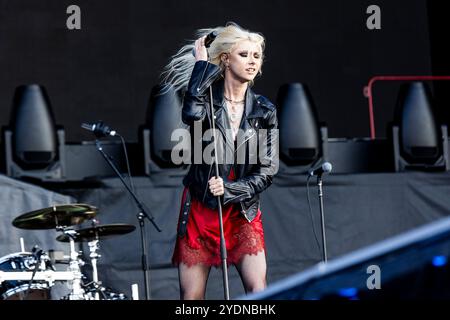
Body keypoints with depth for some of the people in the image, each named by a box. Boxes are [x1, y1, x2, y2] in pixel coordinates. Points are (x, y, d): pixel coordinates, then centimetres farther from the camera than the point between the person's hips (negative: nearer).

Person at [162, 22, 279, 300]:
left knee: (259, 292, -11)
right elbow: (192, 114, -28)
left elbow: (268, 170, -1)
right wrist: (202, 63, -18)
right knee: (191, 297, 1)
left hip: (243, 211, 1)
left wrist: (229, 190, -14)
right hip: (200, 208, -1)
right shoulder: (206, 98, -3)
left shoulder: (264, 111, 2)